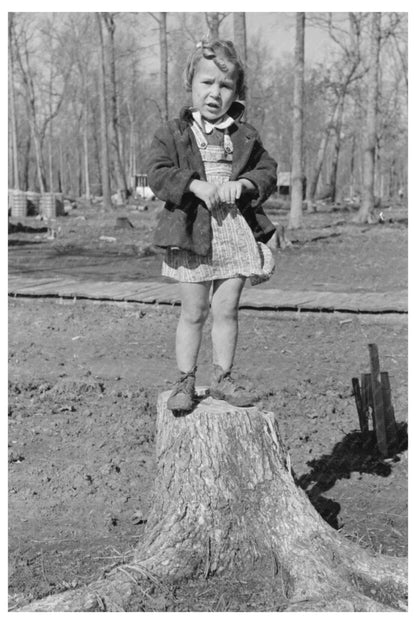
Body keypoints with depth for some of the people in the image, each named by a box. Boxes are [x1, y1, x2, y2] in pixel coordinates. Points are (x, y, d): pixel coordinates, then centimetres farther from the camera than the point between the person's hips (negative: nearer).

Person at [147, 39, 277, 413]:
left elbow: (268, 171, 8)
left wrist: (243, 184, -13)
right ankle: (185, 381, 16)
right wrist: (196, 186, -21)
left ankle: (222, 378, 20)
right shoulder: (173, 133, 1)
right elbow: (158, 174, -7)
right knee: (193, 313, 5)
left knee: (226, 311, 8)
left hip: (235, 231, 2)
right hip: (192, 231, -2)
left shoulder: (245, 135, 9)